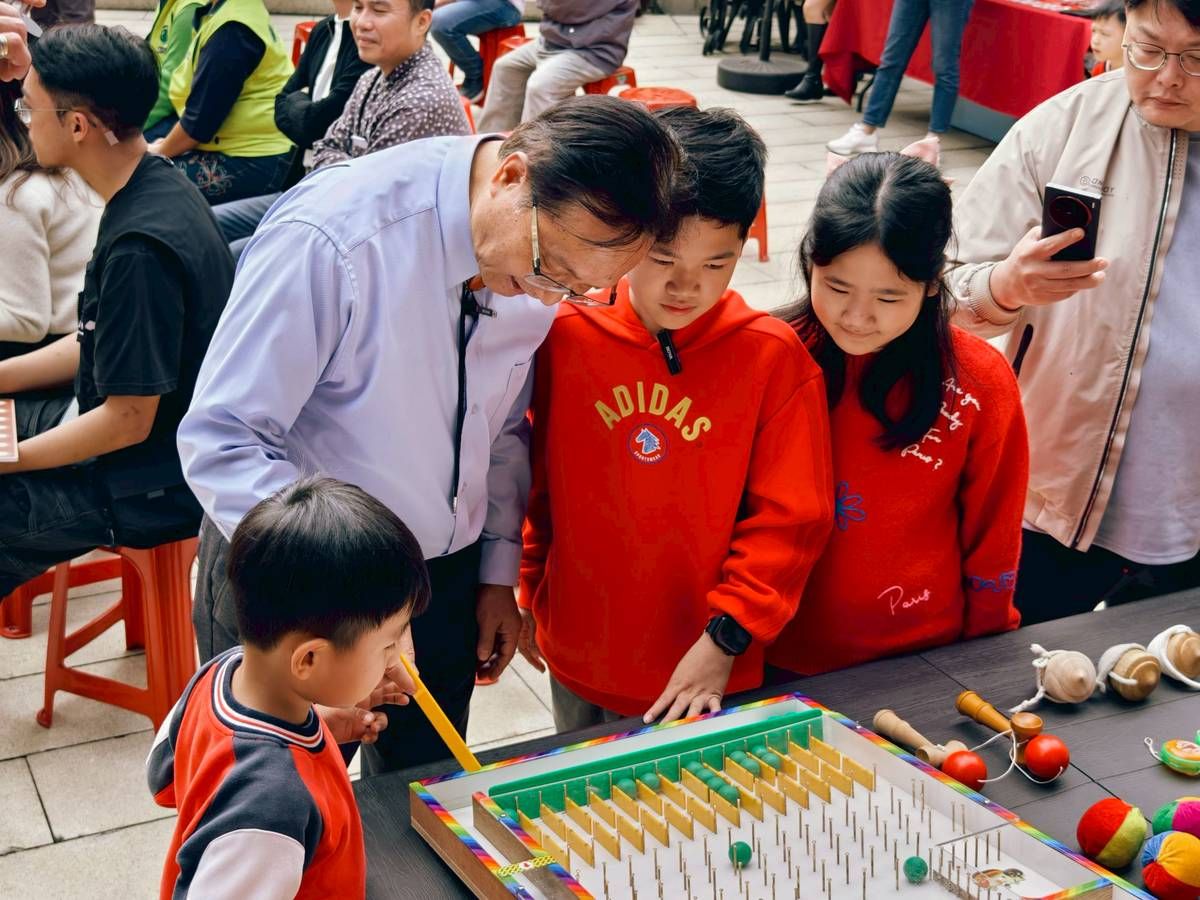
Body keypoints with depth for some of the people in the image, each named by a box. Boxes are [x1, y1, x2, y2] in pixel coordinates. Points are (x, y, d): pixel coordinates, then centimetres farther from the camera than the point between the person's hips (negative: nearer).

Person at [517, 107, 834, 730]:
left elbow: (789, 518, -10)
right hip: (578, 656, 3)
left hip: (708, 667, -2)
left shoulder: (774, 357, -13)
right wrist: (530, 592, 12)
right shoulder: (566, 335, -7)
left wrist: (726, 637, -14)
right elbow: (537, 481, 5)